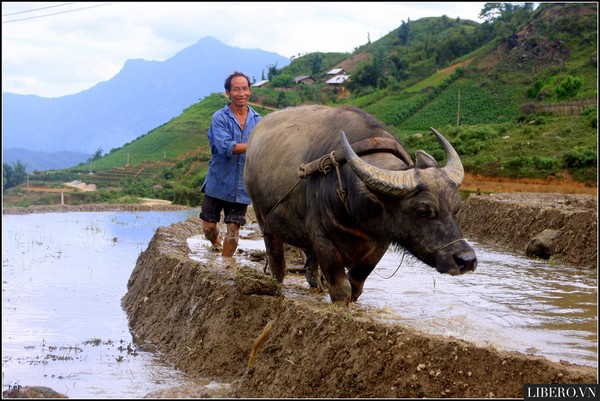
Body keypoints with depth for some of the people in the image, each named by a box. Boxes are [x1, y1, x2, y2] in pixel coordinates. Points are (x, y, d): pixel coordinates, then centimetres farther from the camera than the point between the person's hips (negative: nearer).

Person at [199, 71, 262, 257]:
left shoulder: (257, 120, 5)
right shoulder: (220, 118, -7)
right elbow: (225, 147, -20)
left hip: (242, 187, 2)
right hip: (217, 184, -2)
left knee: (233, 229, 4)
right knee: (209, 227, 7)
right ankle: (216, 243, 41)